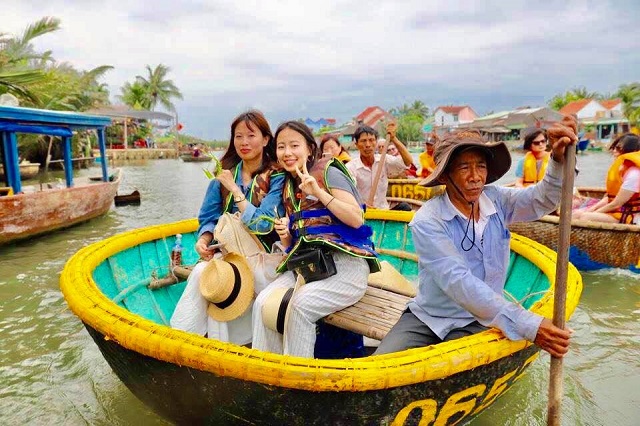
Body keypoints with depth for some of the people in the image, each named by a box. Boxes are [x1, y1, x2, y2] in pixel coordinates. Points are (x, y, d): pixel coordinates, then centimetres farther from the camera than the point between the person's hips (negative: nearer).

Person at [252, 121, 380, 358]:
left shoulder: (328, 172, -2)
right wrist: (284, 235, 0)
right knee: (263, 303, -18)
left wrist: (318, 192, -18)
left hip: (345, 265, -6)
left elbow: (356, 219, -12)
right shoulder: (288, 189, 18)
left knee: (300, 304, -29)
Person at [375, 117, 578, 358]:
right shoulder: (427, 221, -19)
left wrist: (559, 159, -34)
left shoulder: (497, 201, -1)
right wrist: (528, 325, -33)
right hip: (426, 318, -2)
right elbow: (459, 283, -28)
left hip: (477, 321, 3)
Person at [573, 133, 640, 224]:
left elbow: (616, 204, -18)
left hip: (629, 217, -9)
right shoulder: (621, 169, 10)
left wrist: (593, 213, -8)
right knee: (576, 213, -4)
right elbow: (609, 197, 12)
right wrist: (590, 210, 1)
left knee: (584, 217, -25)